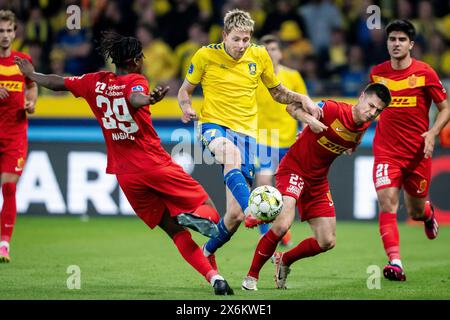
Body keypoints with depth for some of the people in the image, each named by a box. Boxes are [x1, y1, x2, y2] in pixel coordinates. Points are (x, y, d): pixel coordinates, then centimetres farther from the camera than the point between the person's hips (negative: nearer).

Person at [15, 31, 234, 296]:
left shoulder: (96, 83, 8)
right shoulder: (136, 81, -6)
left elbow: (58, 83, 20)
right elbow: (134, 99, -30)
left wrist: (31, 75, 38)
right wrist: (150, 99, -52)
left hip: (127, 175, 5)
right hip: (157, 165, -5)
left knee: (176, 231, 8)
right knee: (207, 207, 3)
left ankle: (214, 277, -8)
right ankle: (194, 216, -33)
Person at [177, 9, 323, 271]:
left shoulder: (259, 56, 5)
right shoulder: (206, 55, -2)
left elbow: (278, 93, 17)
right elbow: (185, 90, 9)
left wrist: (302, 99, -2)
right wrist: (187, 107, -14)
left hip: (246, 132, 3)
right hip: (214, 125, -3)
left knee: (234, 214, -2)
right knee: (232, 155, -42)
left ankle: (208, 252, 25)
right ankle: (251, 212, -59)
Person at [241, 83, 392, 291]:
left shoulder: (364, 127, 0)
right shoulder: (334, 110, -21)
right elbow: (292, 107, -18)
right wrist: (309, 119, -34)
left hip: (318, 180, 7)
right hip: (293, 170, -7)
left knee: (327, 242, 3)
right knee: (282, 225, -27)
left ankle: (284, 260, 29)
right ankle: (252, 276, -10)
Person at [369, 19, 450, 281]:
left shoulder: (425, 73, -6)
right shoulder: (377, 73, 4)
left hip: (418, 152, -1)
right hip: (386, 151, 1)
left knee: (416, 211, 12)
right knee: (387, 203, -19)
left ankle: (428, 213, 51)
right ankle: (395, 262, -23)